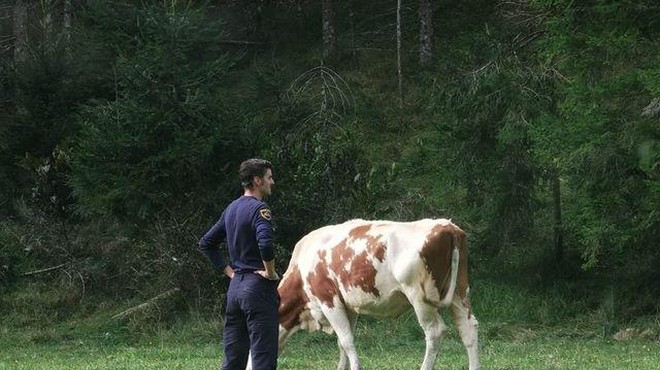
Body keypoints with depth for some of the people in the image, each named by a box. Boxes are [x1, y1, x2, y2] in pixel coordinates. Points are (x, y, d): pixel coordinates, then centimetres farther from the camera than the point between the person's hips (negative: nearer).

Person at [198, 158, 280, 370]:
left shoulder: (231, 209, 14)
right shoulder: (259, 209, -12)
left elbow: (206, 244, 22)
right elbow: (265, 243, -30)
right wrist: (270, 272, -15)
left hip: (235, 287, 8)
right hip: (258, 288, -8)